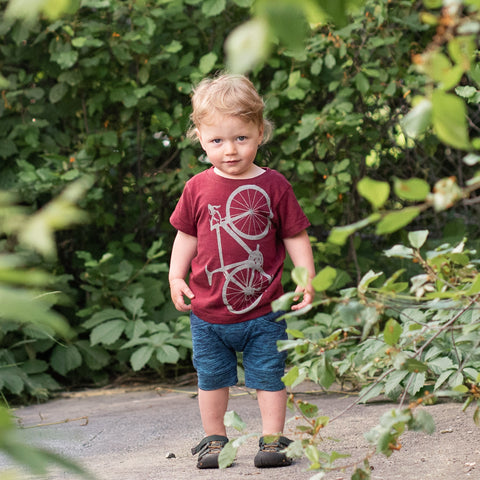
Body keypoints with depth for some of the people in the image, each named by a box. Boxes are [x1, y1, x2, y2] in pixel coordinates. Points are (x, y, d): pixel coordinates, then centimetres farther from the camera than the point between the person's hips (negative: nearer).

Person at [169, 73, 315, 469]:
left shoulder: (273, 186, -6)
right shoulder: (198, 188, -1)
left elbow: (296, 236, 0)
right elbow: (187, 235, 11)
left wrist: (307, 280, -6)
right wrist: (176, 276, 1)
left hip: (263, 312, -2)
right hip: (208, 313, 2)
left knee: (269, 374, 4)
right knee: (212, 377, 13)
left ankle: (273, 438, 15)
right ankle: (215, 438, 26)